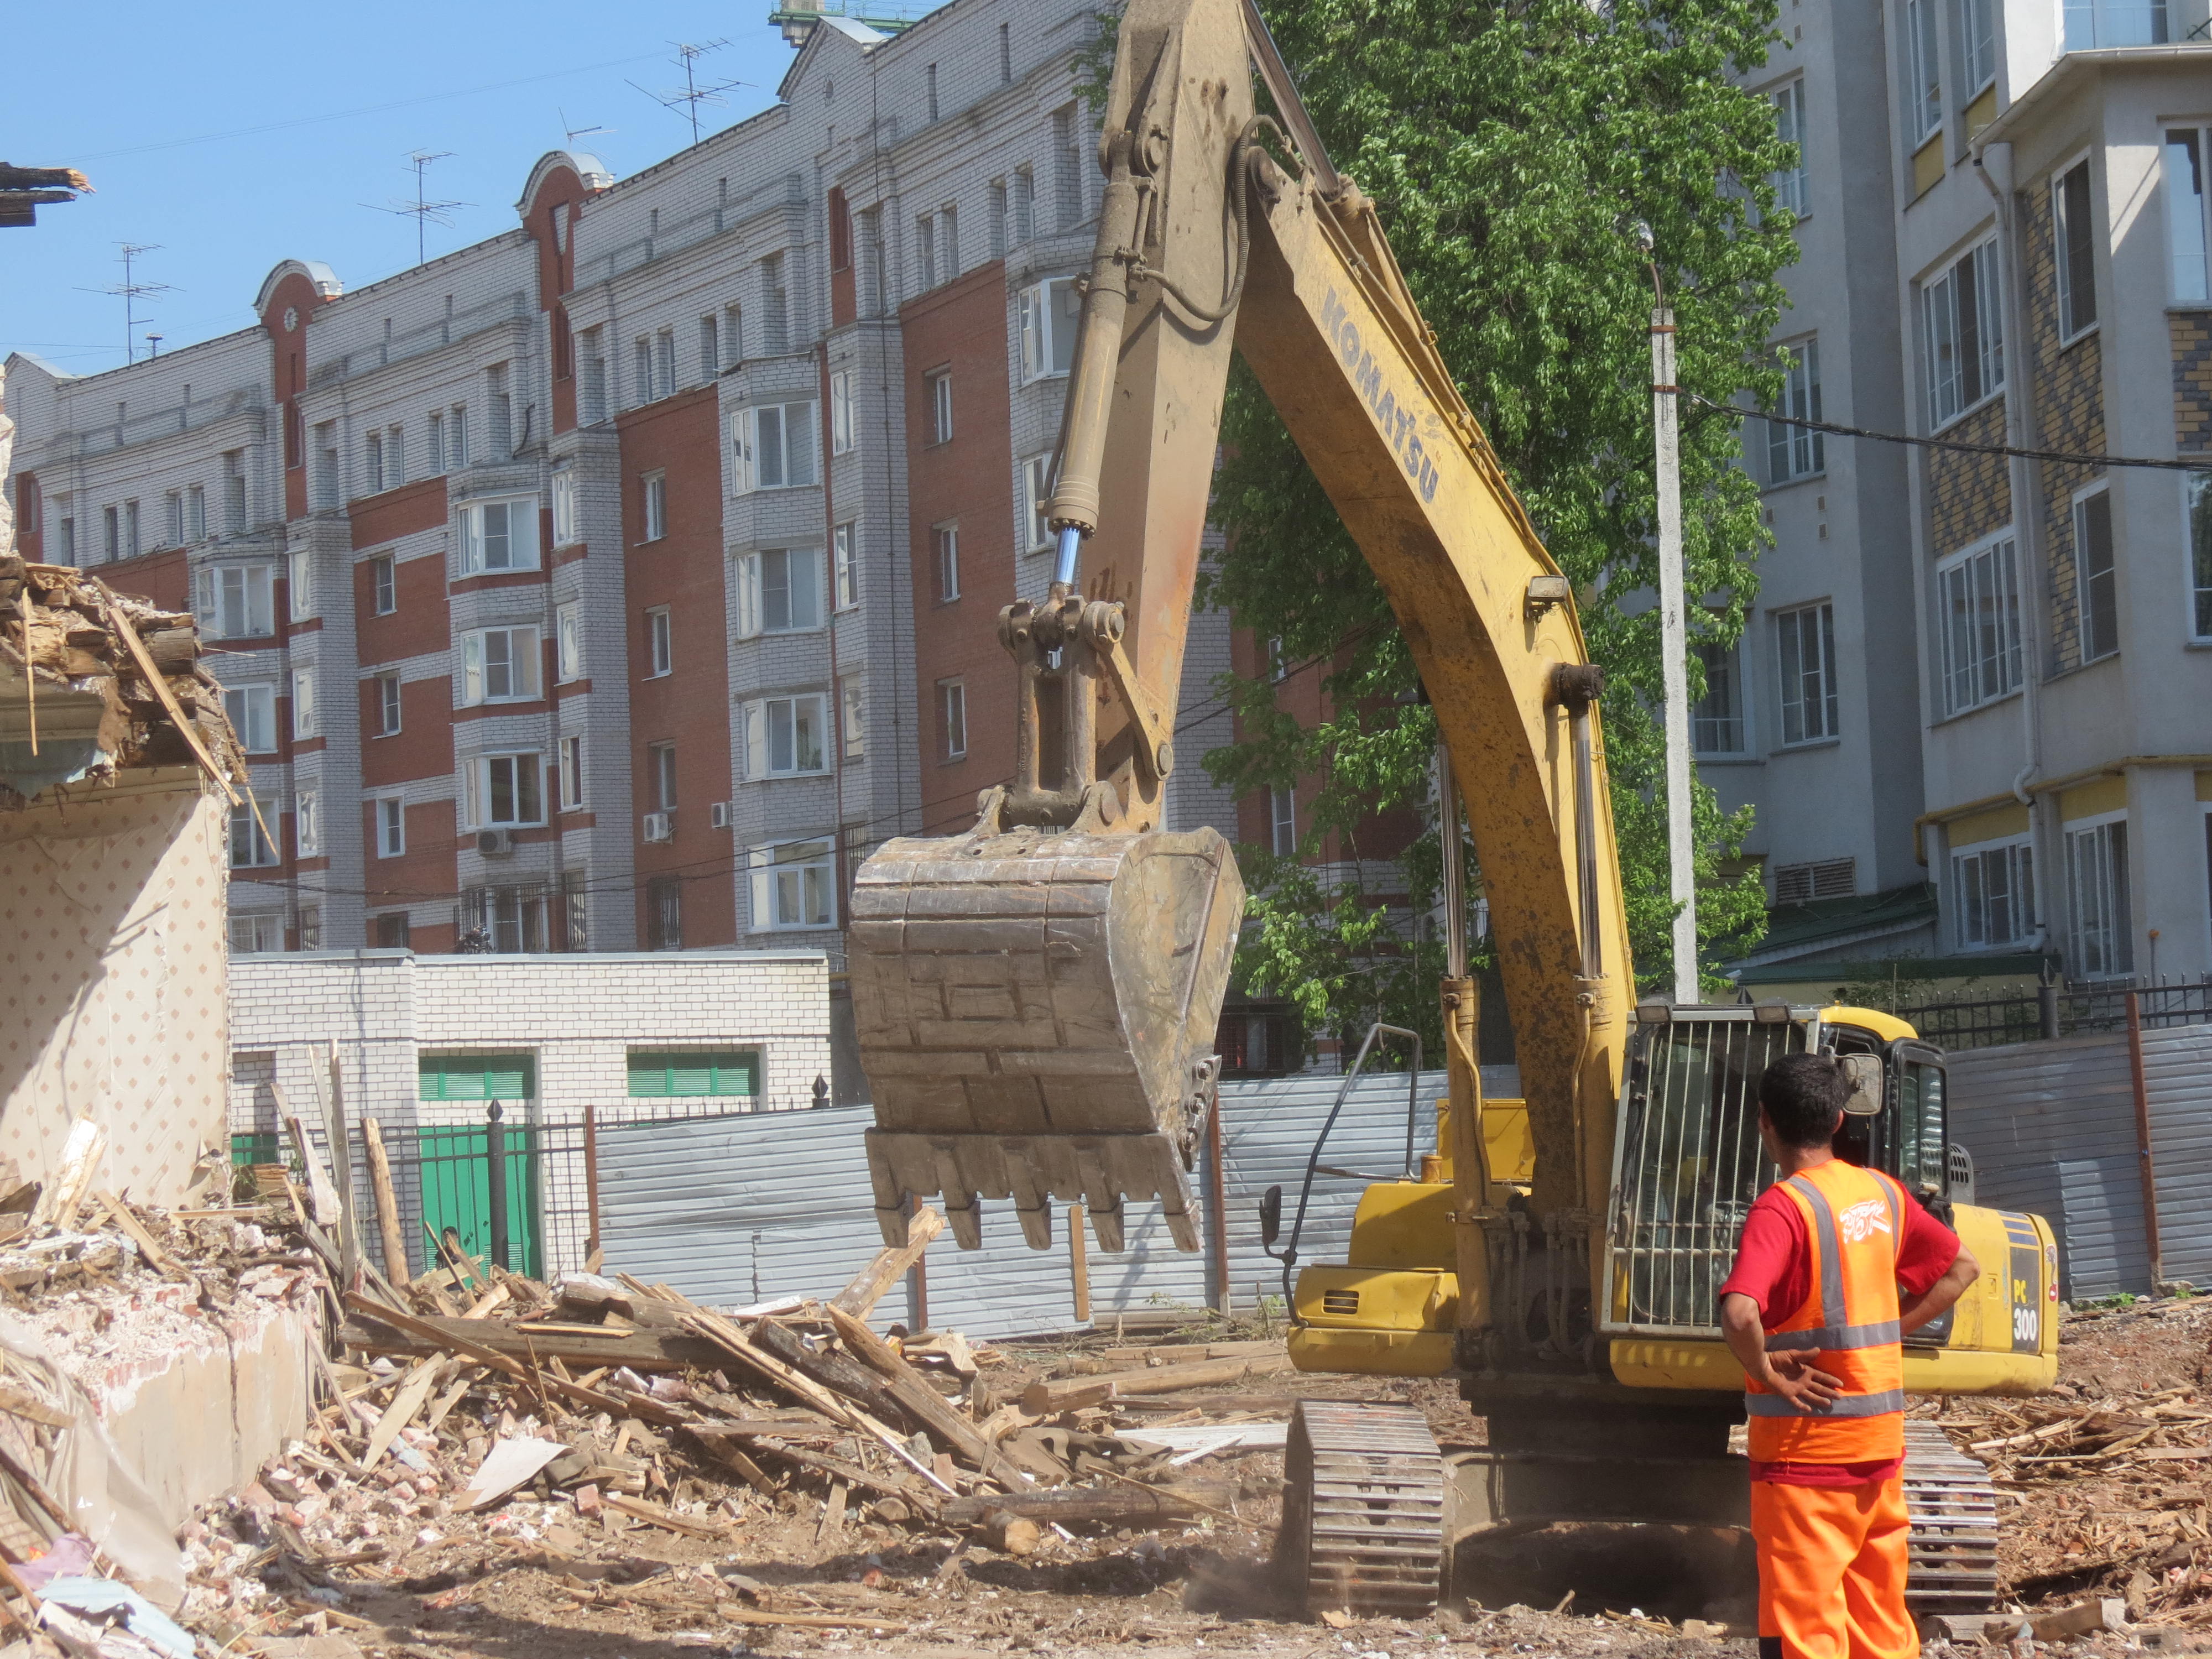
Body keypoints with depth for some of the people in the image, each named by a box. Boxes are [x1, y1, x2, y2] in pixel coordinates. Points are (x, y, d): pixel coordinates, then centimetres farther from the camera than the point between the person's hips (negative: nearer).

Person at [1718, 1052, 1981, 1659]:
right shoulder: (1881, 1193, 5)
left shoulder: (1782, 1207, -17)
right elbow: (1961, 1267, 18)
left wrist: (1766, 1373, -16)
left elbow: (1740, 1314, -32)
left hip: (1806, 1442, -7)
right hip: (1881, 1441, 7)